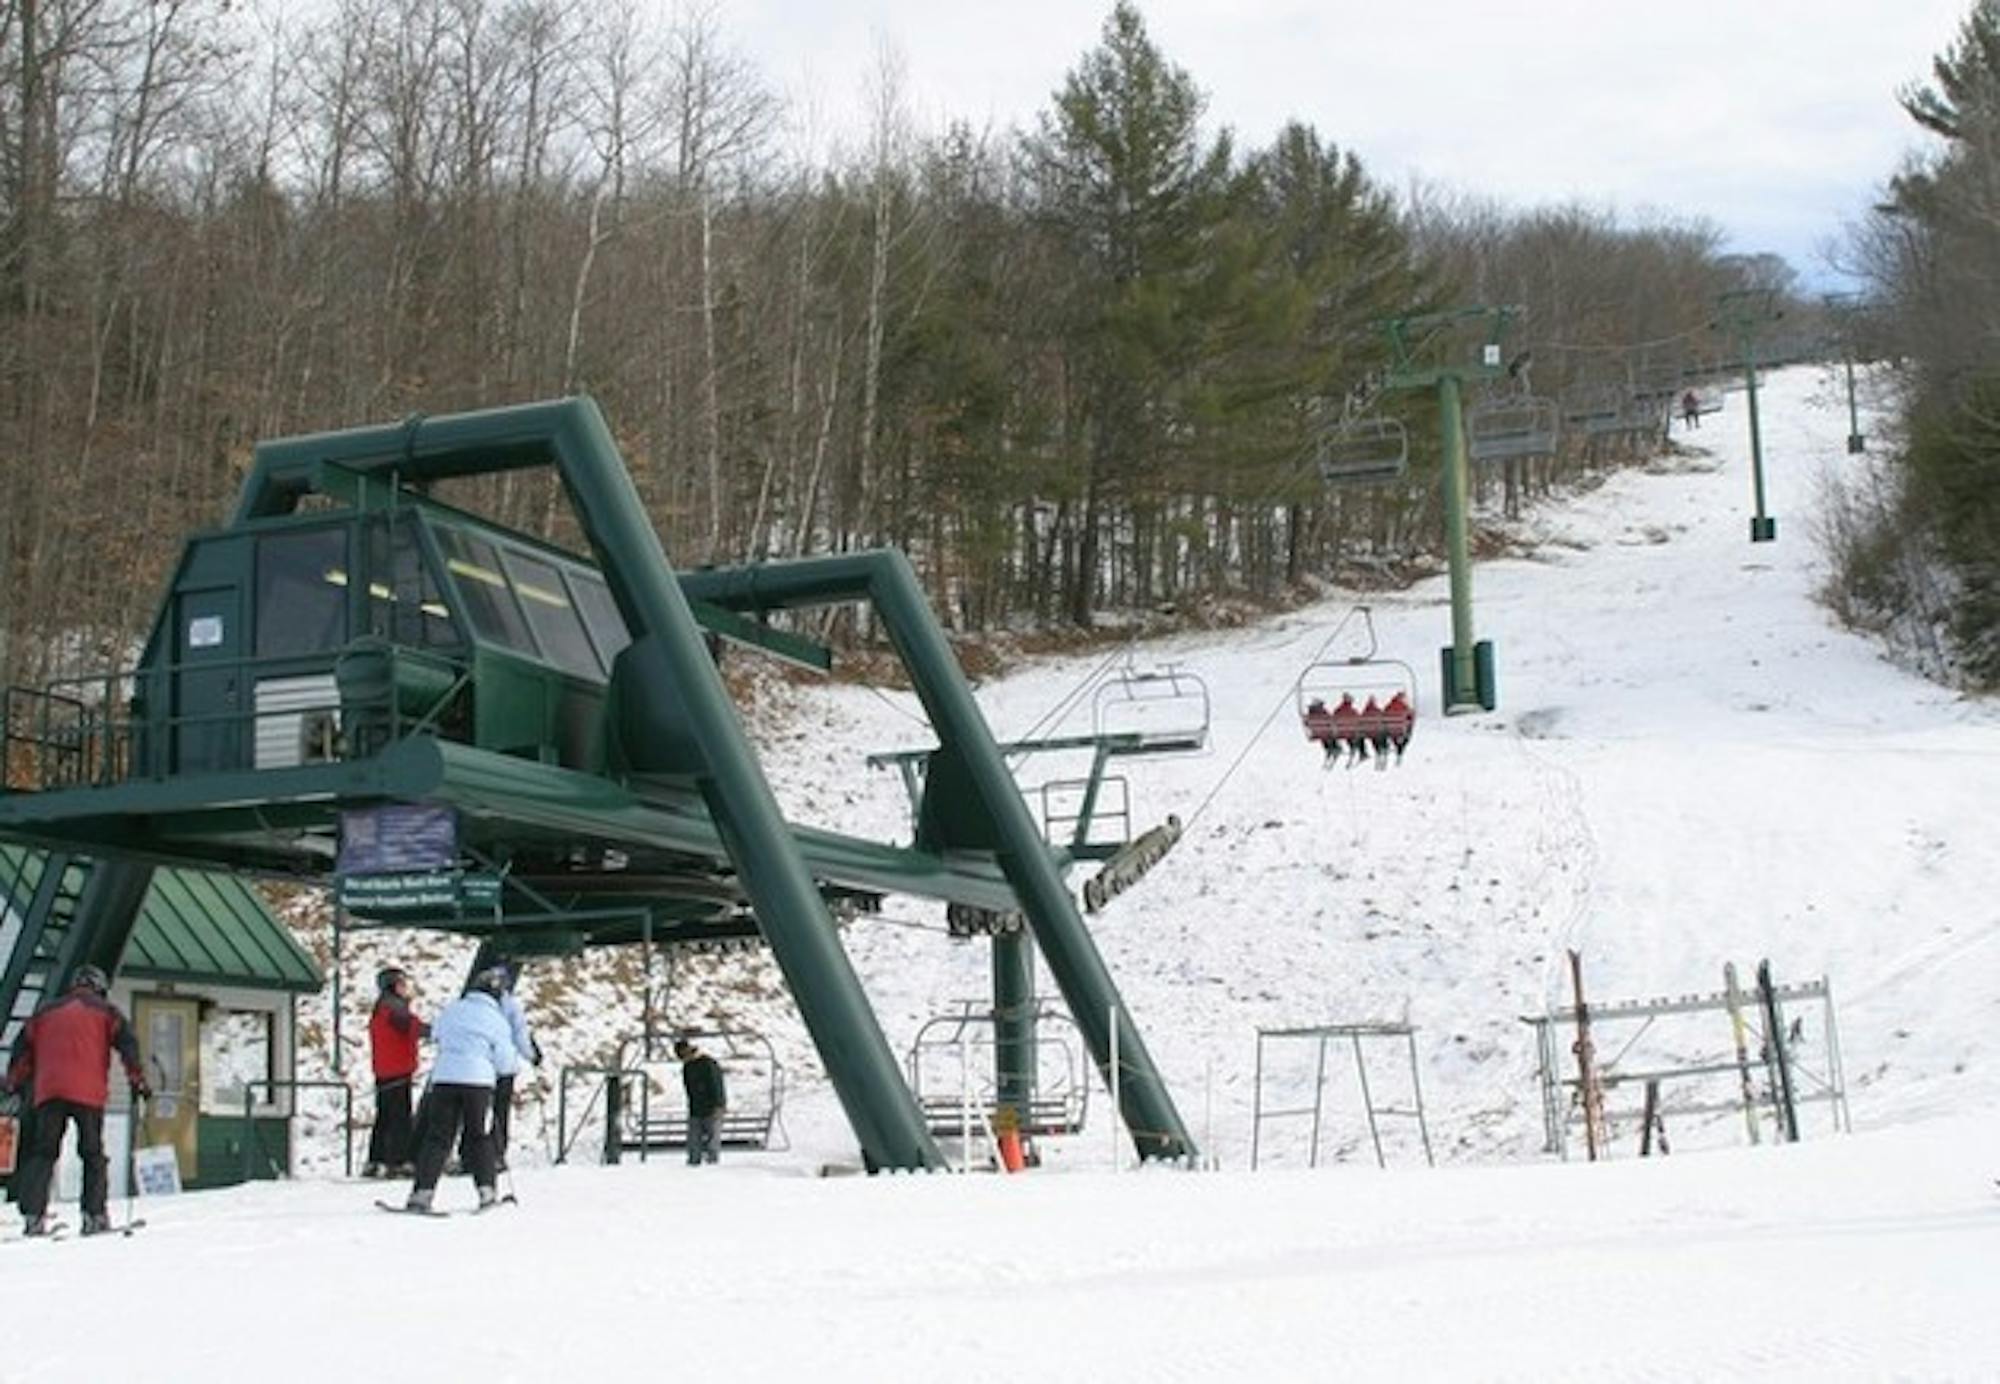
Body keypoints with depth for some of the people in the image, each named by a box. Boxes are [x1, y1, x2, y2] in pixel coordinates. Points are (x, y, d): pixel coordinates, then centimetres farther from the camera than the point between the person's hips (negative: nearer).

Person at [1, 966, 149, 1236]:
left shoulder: (46, 1012, 22)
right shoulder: (105, 1011, 13)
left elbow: (23, 1051, 21)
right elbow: (127, 1044, 2)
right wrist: (137, 1079, 1)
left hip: (48, 1092, 2)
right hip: (88, 1092, -2)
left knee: (42, 1153, 4)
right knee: (93, 1153, 4)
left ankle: (33, 1215, -8)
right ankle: (94, 1216, -4)